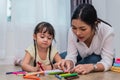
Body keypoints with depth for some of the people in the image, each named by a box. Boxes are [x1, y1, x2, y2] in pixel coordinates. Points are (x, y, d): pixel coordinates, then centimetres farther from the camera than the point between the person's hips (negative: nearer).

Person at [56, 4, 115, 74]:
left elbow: (107, 62, -33)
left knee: (93, 60, -34)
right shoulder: (72, 31, -26)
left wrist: (91, 67, -54)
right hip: (83, 58, 2)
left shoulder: (107, 31, -34)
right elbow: (71, 56, -23)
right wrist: (68, 62, -47)